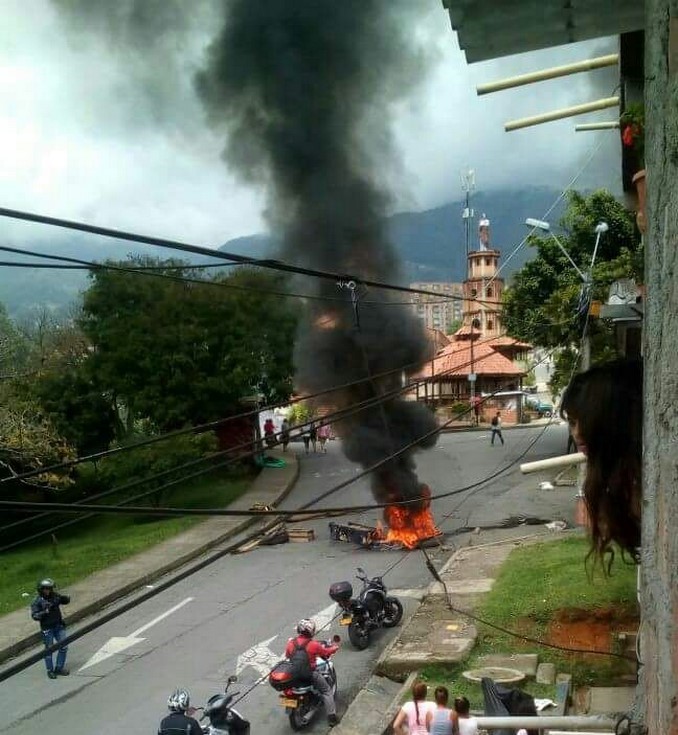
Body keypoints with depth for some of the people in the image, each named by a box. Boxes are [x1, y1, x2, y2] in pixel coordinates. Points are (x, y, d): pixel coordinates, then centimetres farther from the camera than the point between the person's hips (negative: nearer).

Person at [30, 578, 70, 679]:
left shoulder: (55, 596, 1)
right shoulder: (37, 602, -11)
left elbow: (67, 600, 8)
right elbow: (34, 616, -17)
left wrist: (62, 597, -13)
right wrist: (45, 611, -30)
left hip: (59, 626, 5)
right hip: (47, 628, -5)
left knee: (63, 647, 5)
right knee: (49, 650, 4)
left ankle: (59, 668, 19)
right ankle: (50, 671, 19)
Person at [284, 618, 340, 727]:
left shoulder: (291, 643, -6)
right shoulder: (313, 644, -17)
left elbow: (287, 656, 11)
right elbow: (326, 652, -2)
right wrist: (335, 647, 18)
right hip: (311, 674, -5)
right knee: (326, 692, 12)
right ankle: (331, 717, 4)